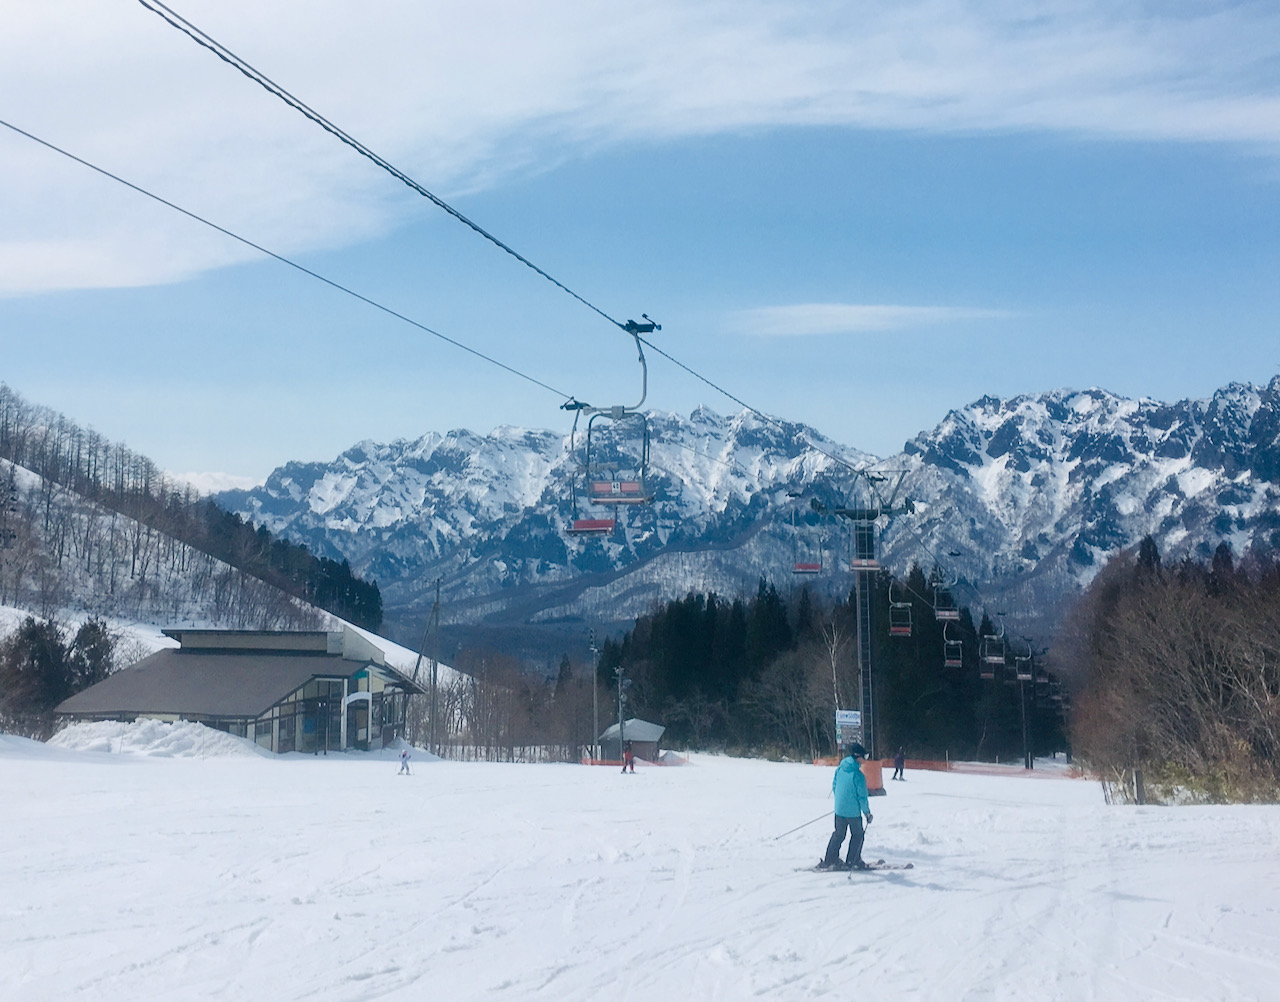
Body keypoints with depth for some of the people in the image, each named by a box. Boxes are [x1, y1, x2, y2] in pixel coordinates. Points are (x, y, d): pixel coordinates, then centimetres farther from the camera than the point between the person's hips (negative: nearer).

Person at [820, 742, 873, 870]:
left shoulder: (839, 769, -2)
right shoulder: (858, 775, -21)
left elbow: (834, 786, 10)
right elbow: (862, 796, -16)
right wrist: (867, 813, -3)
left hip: (839, 810, 6)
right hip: (853, 811, -6)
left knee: (838, 834, 18)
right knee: (857, 835, 13)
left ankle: (829, 860, 18)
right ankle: (852, 862, 16)